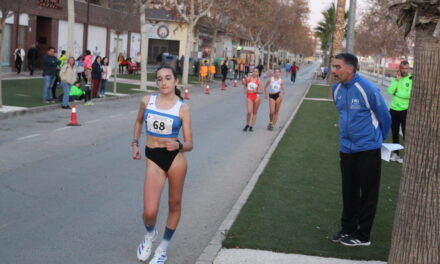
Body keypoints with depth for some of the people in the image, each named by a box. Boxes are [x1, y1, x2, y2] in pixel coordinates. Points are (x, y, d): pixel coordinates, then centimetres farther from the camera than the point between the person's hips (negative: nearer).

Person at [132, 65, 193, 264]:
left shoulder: (182, 108, -7)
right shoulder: (147, 101, -1)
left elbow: (189, 144, -8)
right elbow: (139, 121, 22)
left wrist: (179, 145, -29)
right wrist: (135, 143, 12)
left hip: (175, 157, -1)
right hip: (153, 158, 1)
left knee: (174, 205, 13)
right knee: (149, 212, -9)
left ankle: (163, 248, 36)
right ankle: (150, 235, 29)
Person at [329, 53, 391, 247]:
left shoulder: (368, 90, -18)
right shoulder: (337, 89, 1)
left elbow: (384, 117, -6)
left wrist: (378, 138, 9)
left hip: (368, 149, -6)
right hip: (346, 149, 6)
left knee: (368, 193, 5)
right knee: (349, 192, 14)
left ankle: (363, 236, 13)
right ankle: (348, 229, 27)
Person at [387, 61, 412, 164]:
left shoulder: (412, 79, -9)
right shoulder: (395, 79, 7)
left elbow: (410, 94, -20)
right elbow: (390, 91, -7)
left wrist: (397, 93, -9)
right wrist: (397, 80, -13)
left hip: (405, 110, -5)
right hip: (394, 109, 5)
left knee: (406, 133, -1)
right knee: (394, 133, 14)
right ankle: (395, 153, 25)